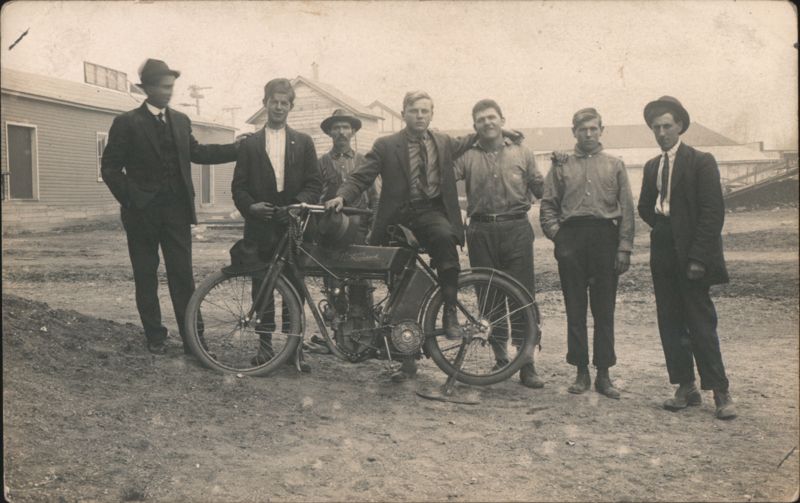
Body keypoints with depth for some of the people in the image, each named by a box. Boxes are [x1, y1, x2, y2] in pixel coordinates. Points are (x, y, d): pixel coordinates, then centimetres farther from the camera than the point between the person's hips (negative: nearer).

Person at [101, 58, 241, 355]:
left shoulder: (180, 120, 10)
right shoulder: (127, 123, -4)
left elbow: (196, 153, 17)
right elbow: (110, 168, -2)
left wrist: (239, 149, 12)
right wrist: (131, 200, -10)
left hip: (176, 209, 3)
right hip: (143, 212, -3)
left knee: (183, 275, 2)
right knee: (146, 277, 7)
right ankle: (155, 337, 18)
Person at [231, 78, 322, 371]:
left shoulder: (303, 143, 12)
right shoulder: (250, 144, 12)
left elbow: (314, 184, 5)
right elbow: (238, 186, 7)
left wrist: (297, 205, -12)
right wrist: (250, 207, -11)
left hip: (293, 226, 0)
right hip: (260, 227, 1)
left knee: (294, 288, 1)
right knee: (261, 287, 4)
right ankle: (265, 345, 13)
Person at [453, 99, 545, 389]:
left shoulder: (522, 155, 12)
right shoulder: (467, 157, 9)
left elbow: (541, 190, 12)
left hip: (516, 229, -1)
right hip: (481, 232, 1)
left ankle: (526, 363, 3)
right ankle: (500, 358, 20)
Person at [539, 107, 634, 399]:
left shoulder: (615, 165, 12)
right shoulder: (561, 165, 11)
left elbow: (626, 209, 8)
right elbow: (548, 205, 10)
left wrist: (625, 248, -1)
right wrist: (555, 232, -4)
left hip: (605, 237, 0)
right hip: (571, 237, 0)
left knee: (604, 310, 2)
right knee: (575, 309, 3)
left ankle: (603, 374, 10)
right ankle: (581, 372, 12)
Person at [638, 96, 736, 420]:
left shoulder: (701, 162, -4)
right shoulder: (652, 166, 14)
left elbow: (713, 211, -11)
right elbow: (644, 207, 22)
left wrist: (698, 257, -16)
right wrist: (660, 222, 2)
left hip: (691, 256, -6)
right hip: (663, 255, 6)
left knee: (701, 323, -4)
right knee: (670, 323, 6)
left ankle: (720, 391, 5)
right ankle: (686, 387, 15)